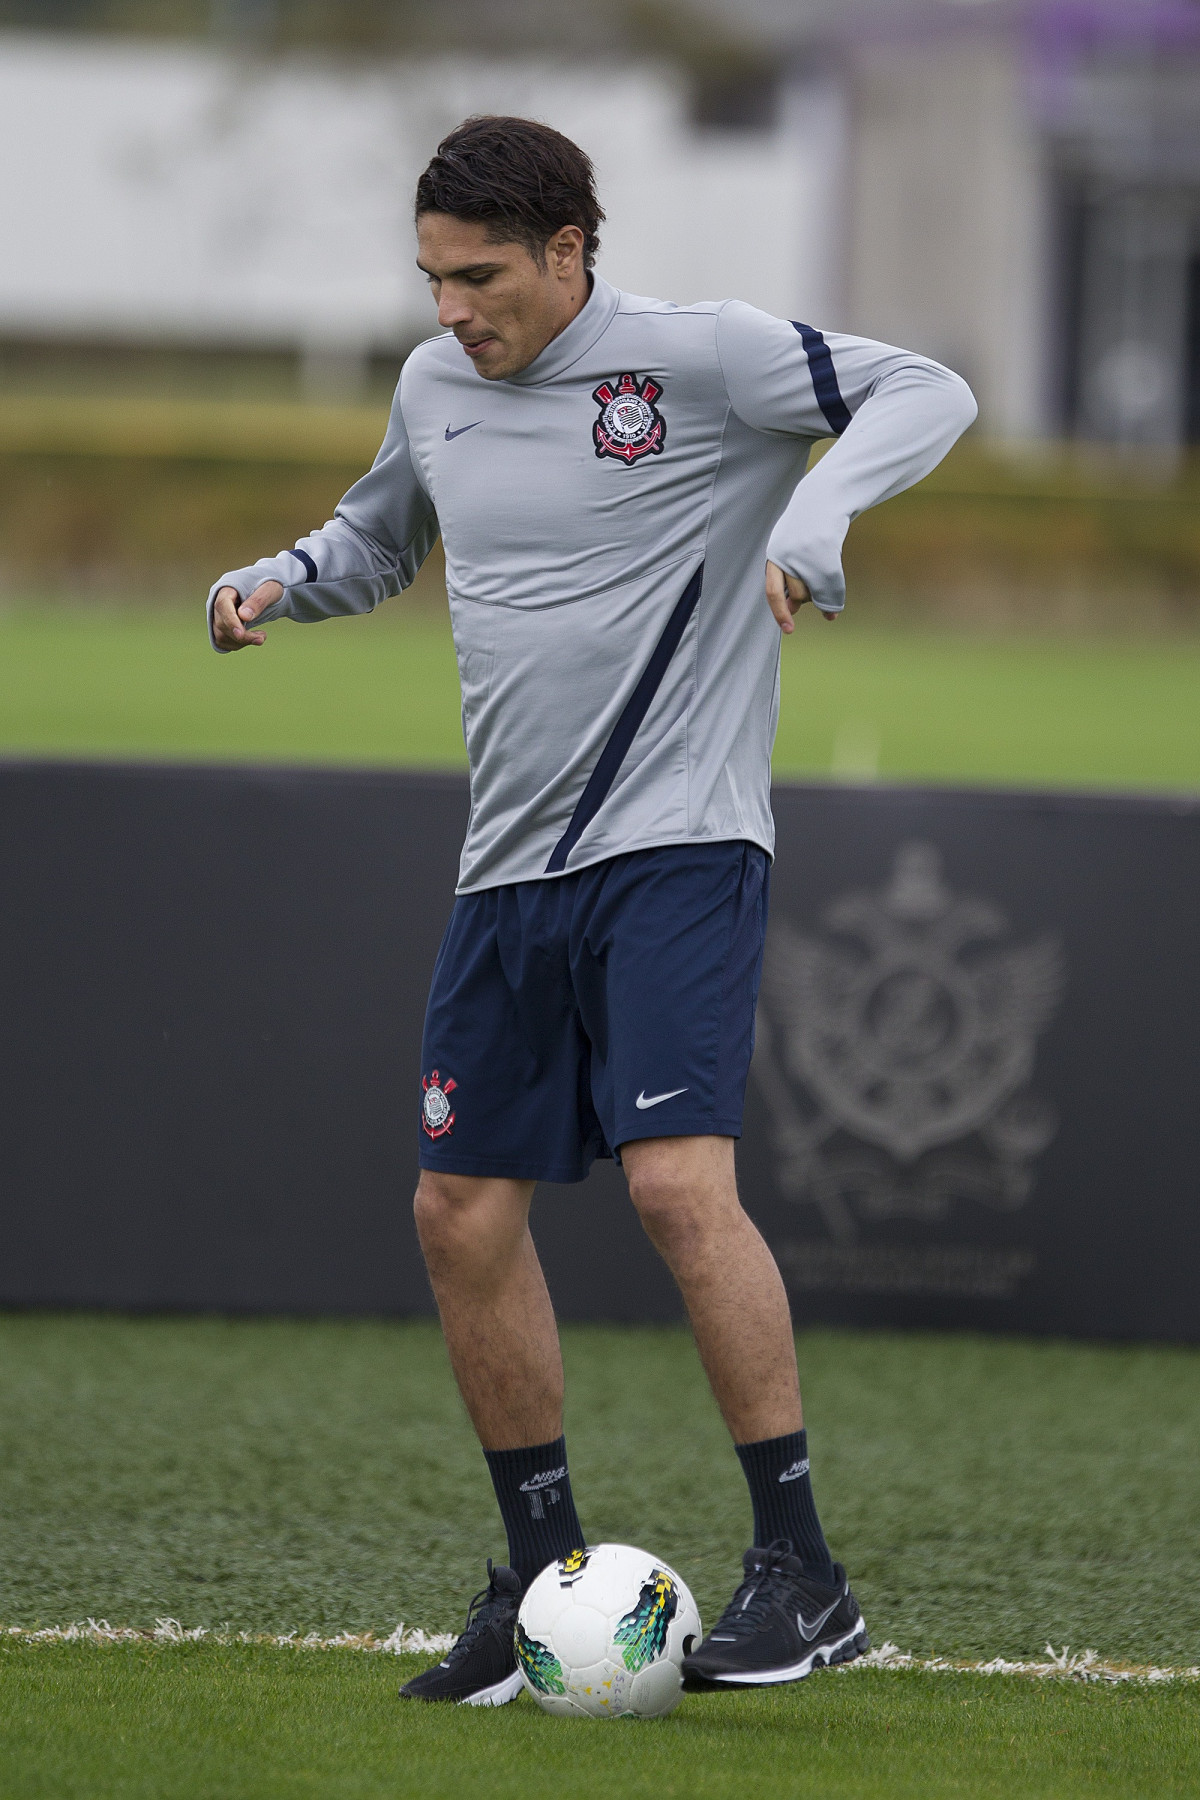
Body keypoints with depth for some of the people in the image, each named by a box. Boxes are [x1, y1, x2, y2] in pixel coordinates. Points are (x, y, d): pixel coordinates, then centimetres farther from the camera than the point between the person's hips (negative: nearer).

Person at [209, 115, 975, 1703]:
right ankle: (544, 1581, 19)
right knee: (463, 1216, 5)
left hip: (677, 847, -7)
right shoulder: (435, 387, 11)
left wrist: (819, 504, -29)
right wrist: (272, 584, 8)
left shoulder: (697, 357, -8)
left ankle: (803, 1578, -14)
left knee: (679, 1180, -21)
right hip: (510, 868, 7)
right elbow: (375, 539, 30)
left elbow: (926, 393, -11)